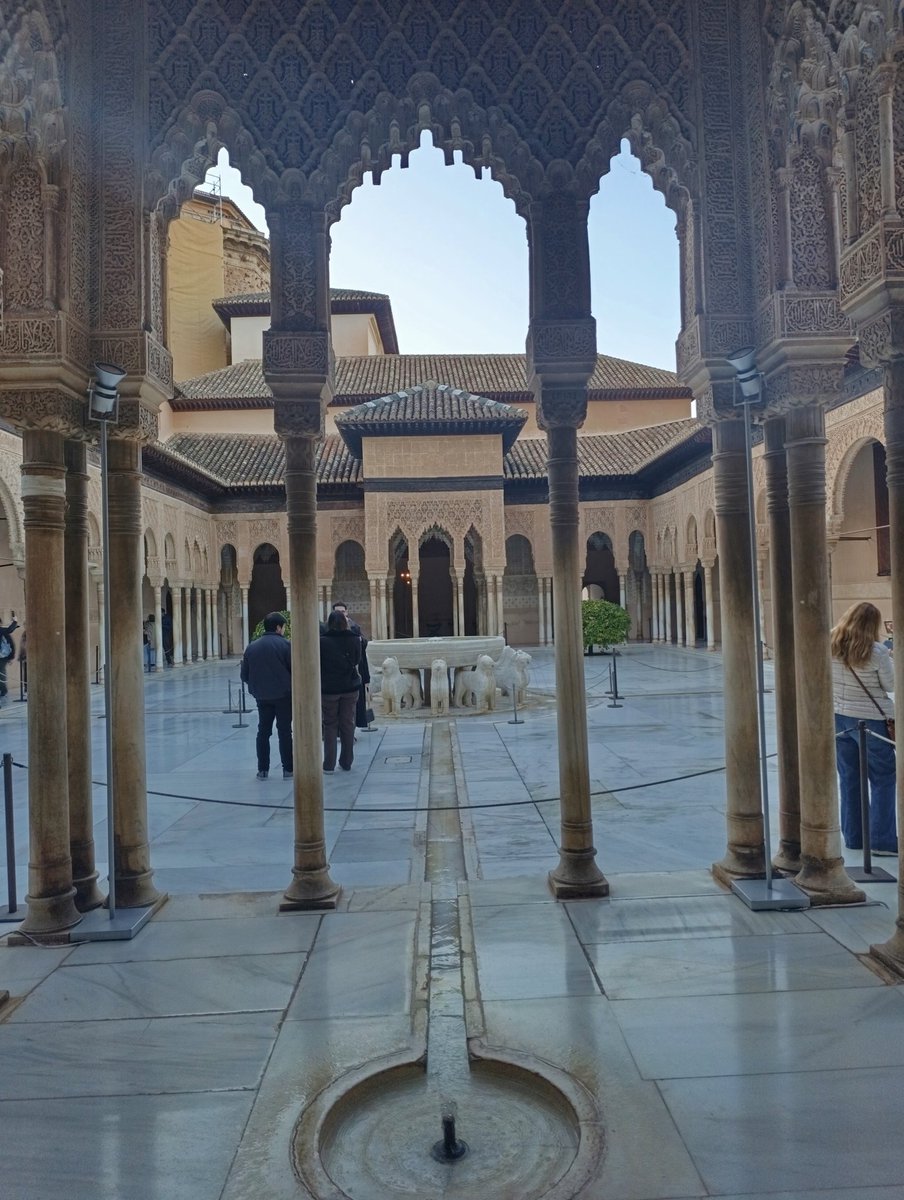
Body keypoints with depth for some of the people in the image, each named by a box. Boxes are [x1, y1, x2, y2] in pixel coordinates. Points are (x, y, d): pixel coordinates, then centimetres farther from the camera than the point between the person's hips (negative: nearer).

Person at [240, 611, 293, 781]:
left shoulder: (252, 647, 4)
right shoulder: (284, 644, -8)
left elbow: (244, 675, 7)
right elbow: (294, 669, -10)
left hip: (262, 696, 4)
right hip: (283, 695, -3)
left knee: (263, 731, 13)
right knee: (284, 731, 4)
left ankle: (262, 769, 15)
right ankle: (288, 769, 6)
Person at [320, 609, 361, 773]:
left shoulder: (322, 641, -10)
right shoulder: (355, 640, -5)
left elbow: (317, 666, -4)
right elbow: (357, 661, 7)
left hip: (329, 689, -2)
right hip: (350, 687, 2)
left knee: (330, 725, 8)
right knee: (348, 724, 11)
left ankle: (329, 765, 6)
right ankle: (346, 762, 17)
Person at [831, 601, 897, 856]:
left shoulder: (831, 647, -3)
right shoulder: (876, 652, -17)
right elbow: (892, 685, -7)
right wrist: (890, 661, 7)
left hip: (838, 718, 5)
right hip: (870, 720, -5)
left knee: (849, 778, 14)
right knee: (883, 779, 6)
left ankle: (853, 836, 21)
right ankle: (882, 840, 6)